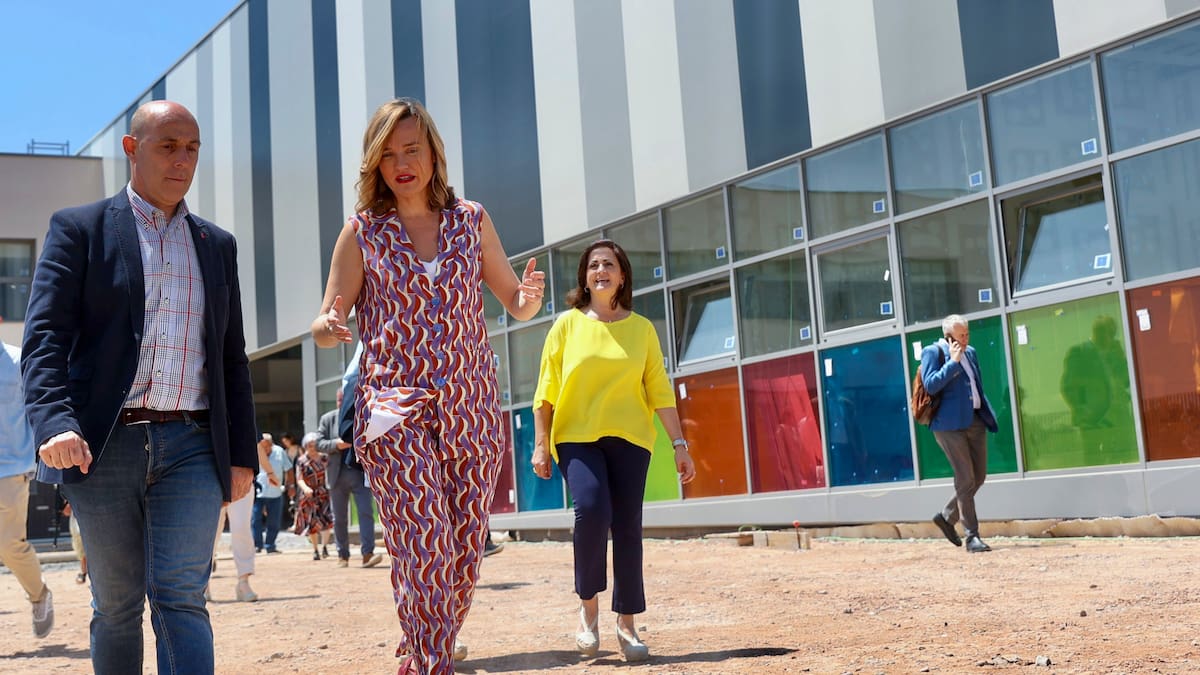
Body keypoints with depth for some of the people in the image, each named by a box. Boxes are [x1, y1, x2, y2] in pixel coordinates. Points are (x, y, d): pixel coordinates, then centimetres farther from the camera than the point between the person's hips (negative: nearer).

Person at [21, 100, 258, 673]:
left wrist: (243, 454, 11)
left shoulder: (217, 245, 18)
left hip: (192, 448, 2)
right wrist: (54, 422, -22)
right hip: (104, 446, -2)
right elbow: (44, 336, -5)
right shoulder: (79, 229, 6)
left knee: (180, 598, -8)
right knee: (116, 606, 7)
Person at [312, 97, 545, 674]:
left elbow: (517, 305, 12)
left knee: (464, 549, 5)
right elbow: (327, 324, 3)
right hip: (394, 409, -2)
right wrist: (327, 328, -22)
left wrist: (530, 296, -13)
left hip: (471, 409, 3)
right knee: (425, 544, -16)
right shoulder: (362, 231, 2)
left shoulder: (471, 220, 8)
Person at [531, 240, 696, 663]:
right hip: (576, 437, -1)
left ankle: (626, 624, 9)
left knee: (627, 527, -3)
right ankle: (589, 604, -2)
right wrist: (540, 445, -1)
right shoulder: (568, 324, 5)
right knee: (592, 509, -23)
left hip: (629, 437, 2)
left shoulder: (641, 328, 8)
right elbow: (546, 390, 4)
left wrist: (679, 443, 1)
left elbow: (660, 391, 7)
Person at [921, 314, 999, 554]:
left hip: (975, 420, 7)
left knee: (978, 477, 9)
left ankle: (947, 517, 26)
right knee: (965, 480, -8)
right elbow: (930, 386, -18)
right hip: (950, 423, -7)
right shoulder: (933, 352, -6)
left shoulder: (970, 352, 16)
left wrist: (987, 415, 16)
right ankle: (971, 536, -2)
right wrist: (953, 361, -17)